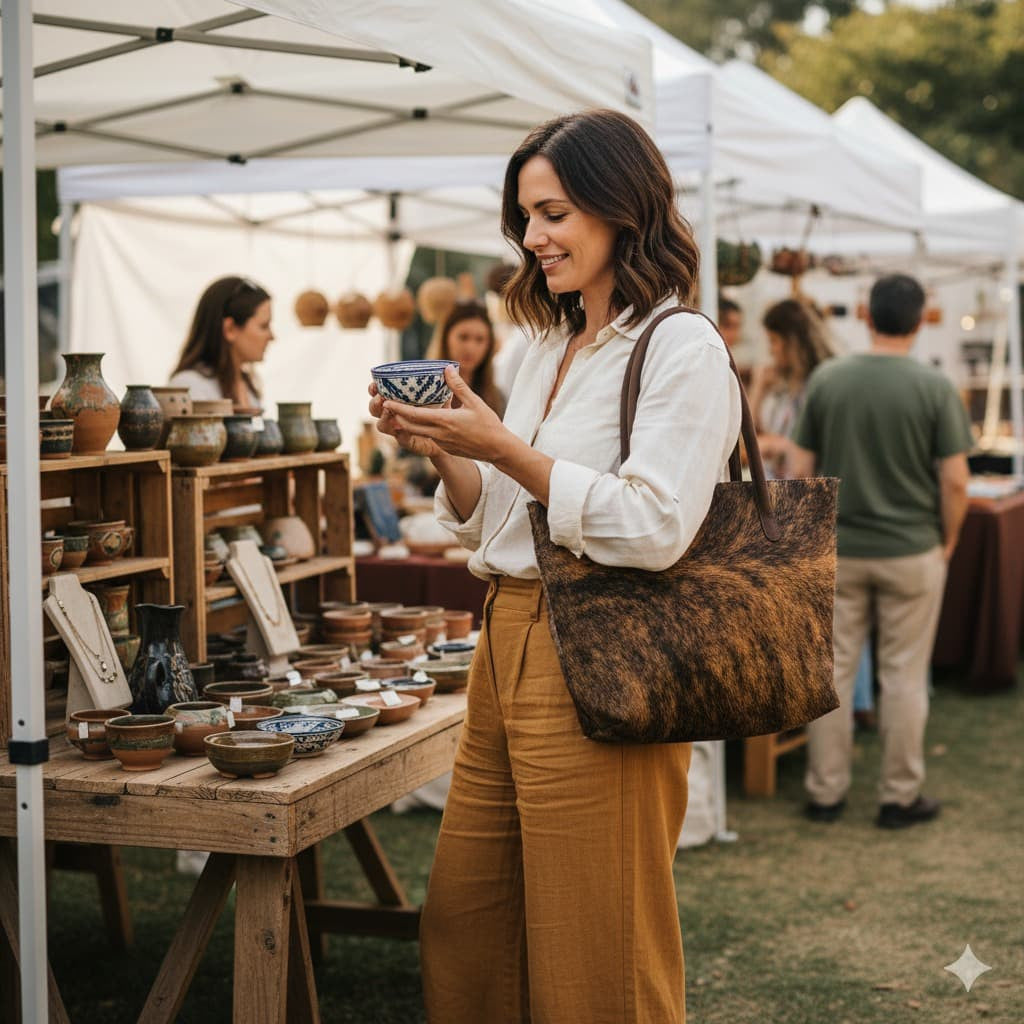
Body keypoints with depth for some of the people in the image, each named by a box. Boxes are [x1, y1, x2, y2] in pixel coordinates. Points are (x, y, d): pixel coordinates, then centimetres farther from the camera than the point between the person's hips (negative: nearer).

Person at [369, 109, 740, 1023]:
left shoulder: (681, 348, -8)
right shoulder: (549, 349, 17)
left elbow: (654, 529, -19)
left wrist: (504, 448, -19)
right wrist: (447, 452, 1)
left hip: (595, 661, -8)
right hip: (507, 641, 8)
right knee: (460, 926, 14)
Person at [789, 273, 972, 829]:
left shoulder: (826, 380, -3)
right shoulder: (935, 388, -10)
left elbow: (801, 470, -1)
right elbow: (954, 480, -10)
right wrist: (947, 541, 5)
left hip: (839, 550, 2)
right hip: (911, 552, -2)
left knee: (833, 670, 11)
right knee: (904, 677, 7)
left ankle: (825, 793, 18)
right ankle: (899, 797, 15)